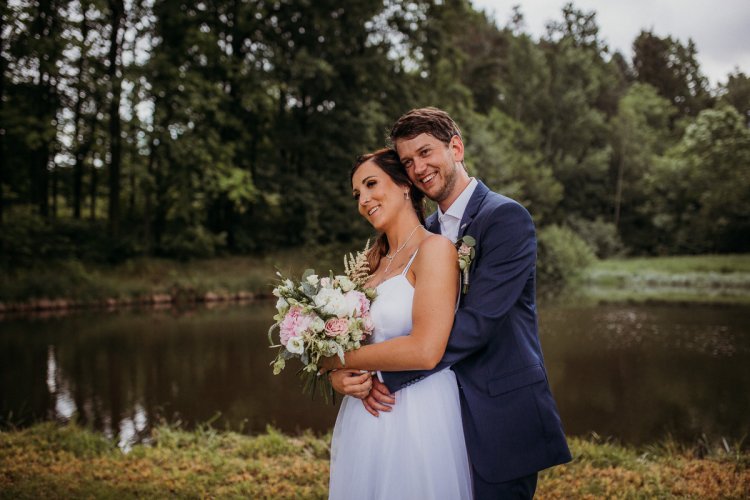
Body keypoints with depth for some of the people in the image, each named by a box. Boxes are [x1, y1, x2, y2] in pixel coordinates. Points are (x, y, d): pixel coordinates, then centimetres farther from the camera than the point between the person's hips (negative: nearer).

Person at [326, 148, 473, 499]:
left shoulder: (434, 248, -11)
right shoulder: (376, 261, 10)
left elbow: (425, 351, -22)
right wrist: (341, 376, -10)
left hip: (417, 418, -7)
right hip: (365, 418, 7)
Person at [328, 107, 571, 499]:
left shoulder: (506, 217, -13)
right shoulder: (426, 232, 11)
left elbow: (474, 325, -22)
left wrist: (385, 374, -20)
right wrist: (355, 371, -15)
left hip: (500, 418, -6)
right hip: (448, 415, 7)